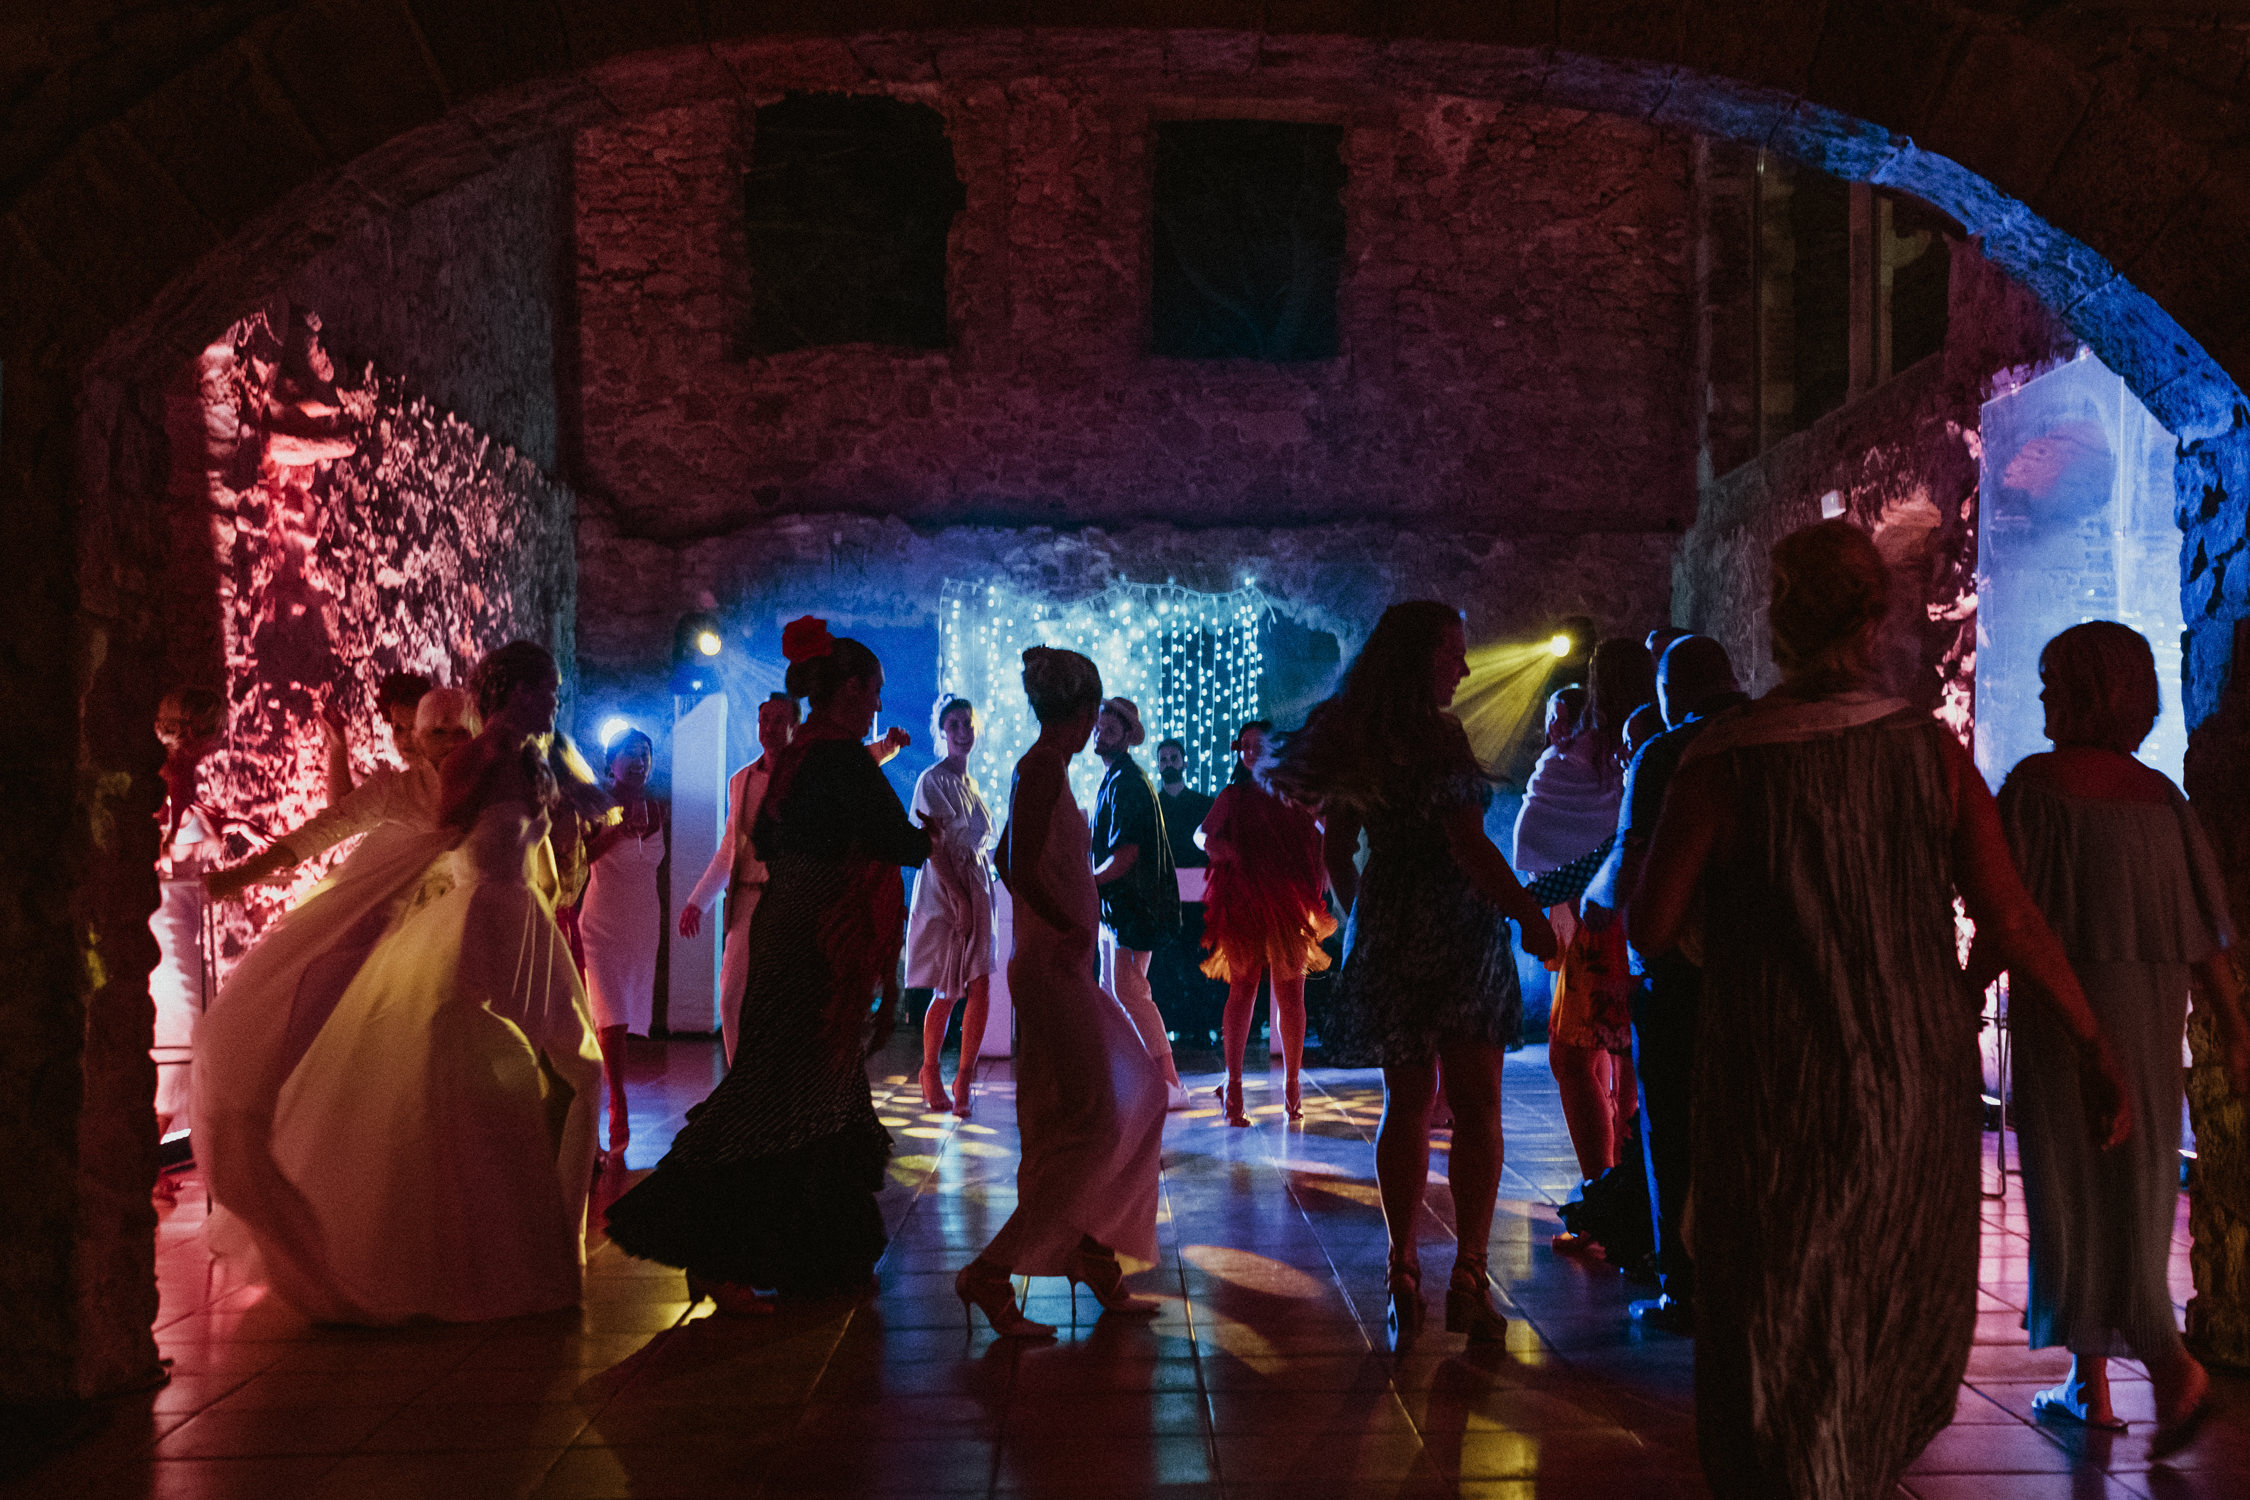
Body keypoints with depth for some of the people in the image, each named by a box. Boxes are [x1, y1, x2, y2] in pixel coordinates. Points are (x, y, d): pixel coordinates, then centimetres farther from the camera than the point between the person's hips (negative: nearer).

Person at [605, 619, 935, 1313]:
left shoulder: (793, 756, 12)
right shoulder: (845, 758, -15)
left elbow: (764, 841, 22)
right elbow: (898, 843, -17)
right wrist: (931, 833, 3)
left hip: (782, 928, 10)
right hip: (820, 946, -10)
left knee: (822, 1093, 16)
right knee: (785, 1095, -5)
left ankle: (826, 1256, 26)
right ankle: (712, 1257, 0)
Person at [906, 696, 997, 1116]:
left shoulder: (970, 782, 16)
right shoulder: (932, 781, -8)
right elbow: (933, 846, -14)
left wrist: (979, 896, 13)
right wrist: (958, 897, -19)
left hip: (976, 890, 7)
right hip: (944, 891, -7)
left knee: (980, 987, -3)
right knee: (947, 992, 0)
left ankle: (964, 1080, 2)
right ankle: (930, 1074, 18)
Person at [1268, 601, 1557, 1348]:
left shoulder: (1351, 738, 9)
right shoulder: (1437, 736, -14)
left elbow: (1336, 852, 13)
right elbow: (1470, 848, -18)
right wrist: (1532, 920, -11)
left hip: (1384, 934, 7)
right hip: (1454, 931, -7)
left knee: (1406, 1104, 13)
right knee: (1475, 1106, 2)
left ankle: (1404, 1276, 16)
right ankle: (1470, 1280, 2)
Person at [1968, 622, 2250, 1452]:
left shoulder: (2035, 784, -12)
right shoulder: (2161, 796, 4)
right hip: (2148, 1018, 6)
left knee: (2076, 1195, 5)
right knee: (2129, 1195, 13)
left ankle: (2168, 1361, -6)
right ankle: (2090, 1380, 21)